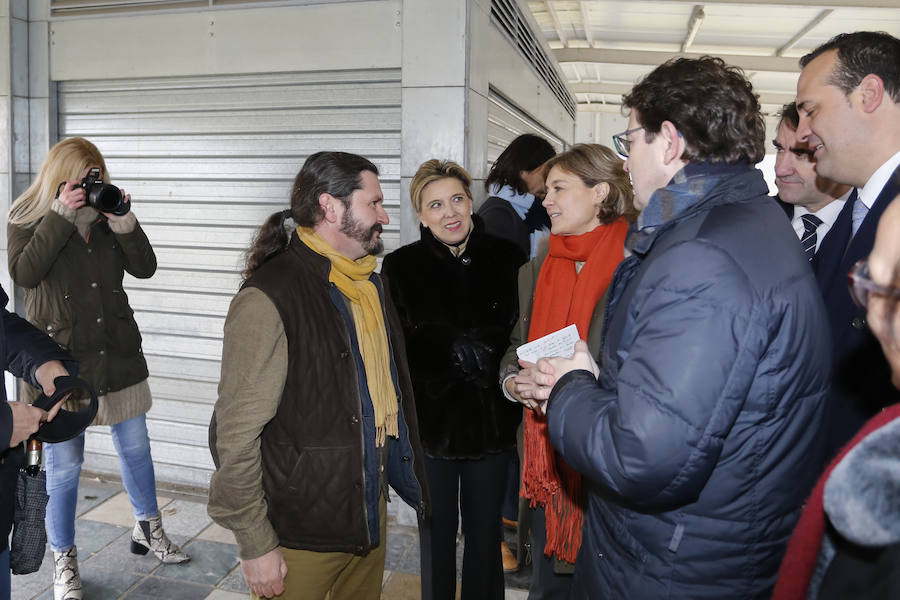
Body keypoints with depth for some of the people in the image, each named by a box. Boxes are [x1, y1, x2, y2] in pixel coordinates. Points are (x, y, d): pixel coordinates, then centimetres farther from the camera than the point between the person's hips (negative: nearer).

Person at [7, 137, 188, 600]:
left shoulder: (108, 216, 5)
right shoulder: (28, 220, -3)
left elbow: (144, 268, -3)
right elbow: (24, 272, -20)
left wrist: (124, 222, -17)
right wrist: (61, 215, -23)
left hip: (118, 354, 4)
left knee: (135, 446, 16)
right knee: (63, 463, 4)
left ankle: (148, 529, 37)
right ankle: (64, 560, 25)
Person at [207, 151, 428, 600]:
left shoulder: (369, 285, 6)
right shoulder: (269, 298, -21)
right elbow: (236, 435, -19)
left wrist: (408, 476, 13)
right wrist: (255, 545, -15)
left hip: (369, 515, 8)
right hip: (300, 536, -7)